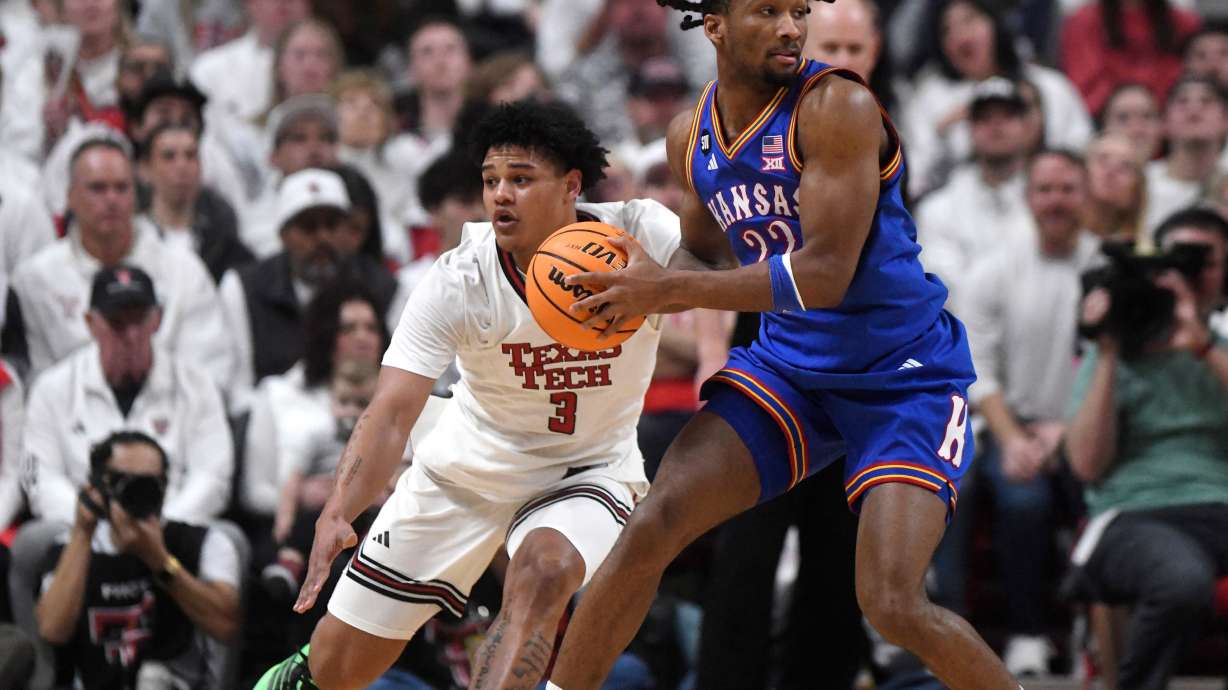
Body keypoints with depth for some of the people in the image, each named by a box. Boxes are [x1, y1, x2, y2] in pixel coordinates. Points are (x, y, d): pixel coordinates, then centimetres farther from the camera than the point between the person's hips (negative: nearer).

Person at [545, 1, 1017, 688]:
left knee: (893, 605, -19)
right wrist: (637, 292, -5)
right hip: (789, 364, 6)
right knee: (653, 527, -8)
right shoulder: (692, 137, 2)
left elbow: (824, 273, -27)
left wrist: (667, 288, -24)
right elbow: (705, 255, 19)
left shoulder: (838, 106, -21)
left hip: (905, 377, -6)